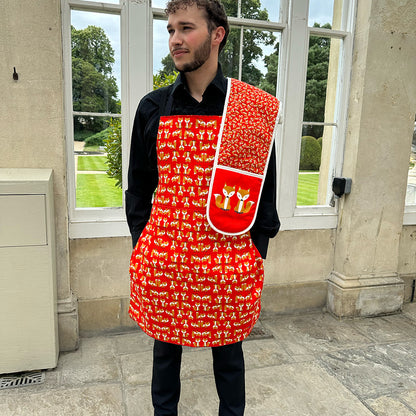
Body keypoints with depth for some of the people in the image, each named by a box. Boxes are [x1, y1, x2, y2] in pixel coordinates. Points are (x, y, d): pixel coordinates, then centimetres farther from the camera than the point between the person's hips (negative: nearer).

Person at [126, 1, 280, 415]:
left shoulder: (252, 109, -3)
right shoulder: (153, 107, 4)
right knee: (165, 348, 20)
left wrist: (255, 251, -1)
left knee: (227, 350, 18)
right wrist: (142, 247, 5)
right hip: (162, 258, 2)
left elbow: (265, 184, 2)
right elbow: (138, 185, 9)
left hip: (228, 260, -1)